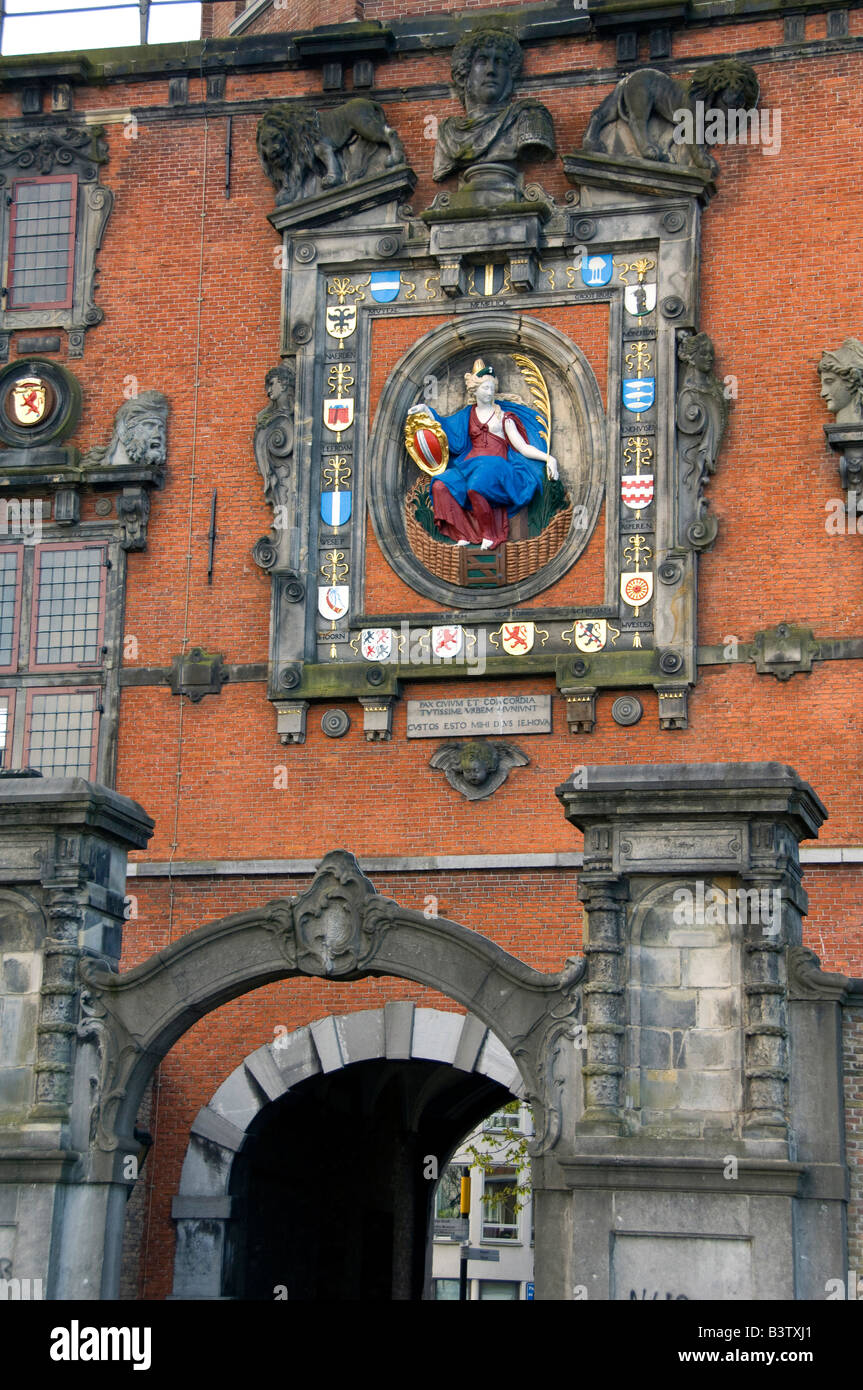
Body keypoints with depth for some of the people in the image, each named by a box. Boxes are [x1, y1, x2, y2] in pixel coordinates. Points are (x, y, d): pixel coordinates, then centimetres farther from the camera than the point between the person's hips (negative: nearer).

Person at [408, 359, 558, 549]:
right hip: (469, 465, 4)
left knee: (476, 488, -39)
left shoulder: (503, 416, 12)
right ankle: (463, 535, -25)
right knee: (441, 486, -26)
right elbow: (443, 427, 25)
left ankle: (490, 535, -23)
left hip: (495, 464, -4)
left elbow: (523, 447, 5)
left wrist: (548, 458, -9)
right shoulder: (468, 415, 21)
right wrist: (426, 409, 15)